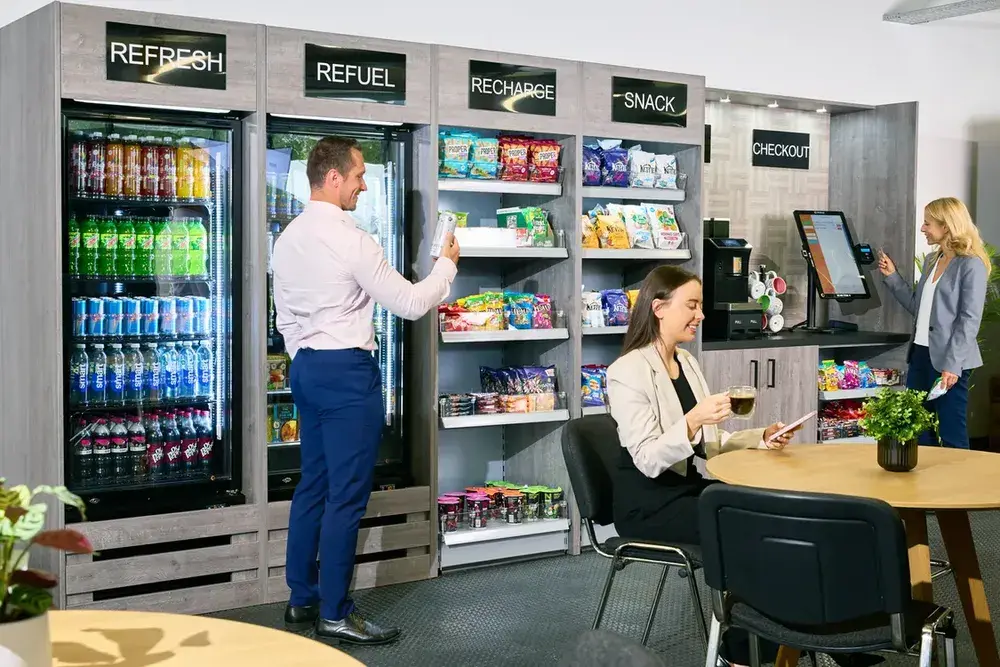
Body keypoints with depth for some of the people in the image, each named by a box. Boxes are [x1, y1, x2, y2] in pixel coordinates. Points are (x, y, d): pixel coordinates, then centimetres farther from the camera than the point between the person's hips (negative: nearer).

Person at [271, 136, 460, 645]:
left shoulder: (287, 240, 10)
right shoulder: (349, 240, -16)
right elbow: (410, 304, -13)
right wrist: (447, 264, 2)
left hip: (306, 368, 9)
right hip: (347, 371, -9)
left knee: (313, 485, 15)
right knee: (347, 493, -3)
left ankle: (302, 600, 22)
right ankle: (334, 614, 2)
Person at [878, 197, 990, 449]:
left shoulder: (971, 265, -10)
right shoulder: (931, 260, 14)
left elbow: (969, 320, -14)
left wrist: (952, 364, -20)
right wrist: (892, 276, 13)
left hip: (948, 361, -8)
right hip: (921, 354, 8)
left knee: (952, 437, -1)